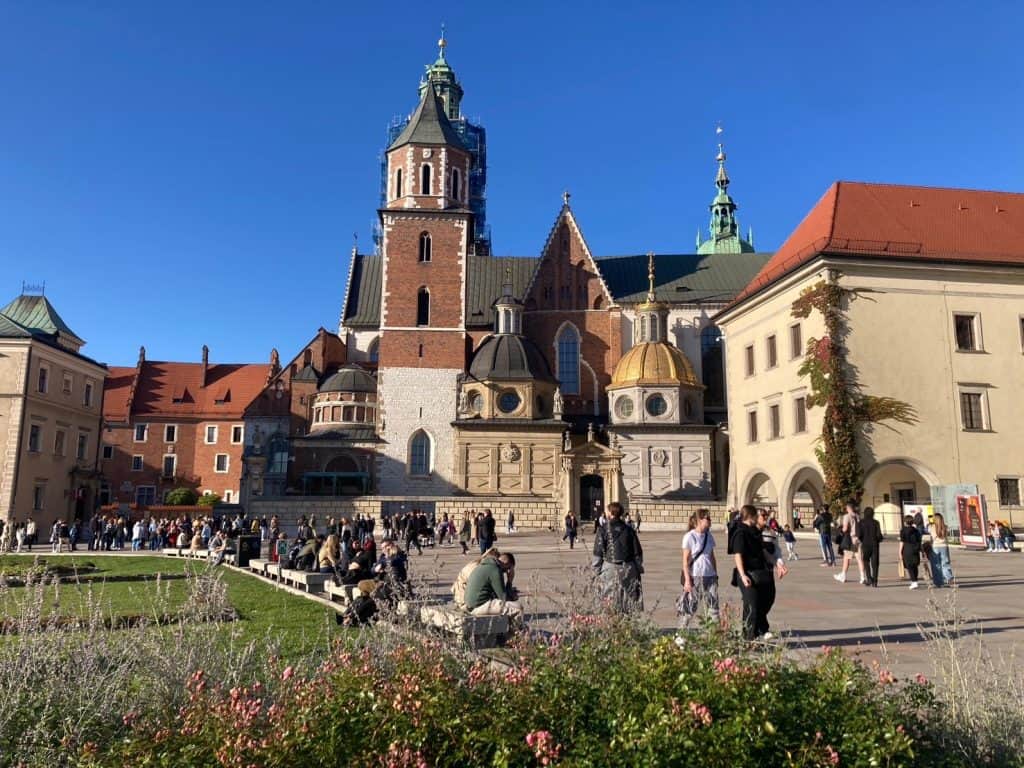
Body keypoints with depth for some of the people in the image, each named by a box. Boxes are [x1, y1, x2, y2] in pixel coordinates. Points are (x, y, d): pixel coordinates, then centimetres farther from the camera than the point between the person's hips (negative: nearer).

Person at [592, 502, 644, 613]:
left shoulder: (603, 529, -5)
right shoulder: (629, 530, 5)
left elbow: (598, 553, -6)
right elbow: (637, 552, 8)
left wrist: (597, 570, 1)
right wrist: (639, 570, 16)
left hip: (610, 570, -3)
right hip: (628, 569, 3)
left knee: (609, 604, 2)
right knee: (629, 602, 10)